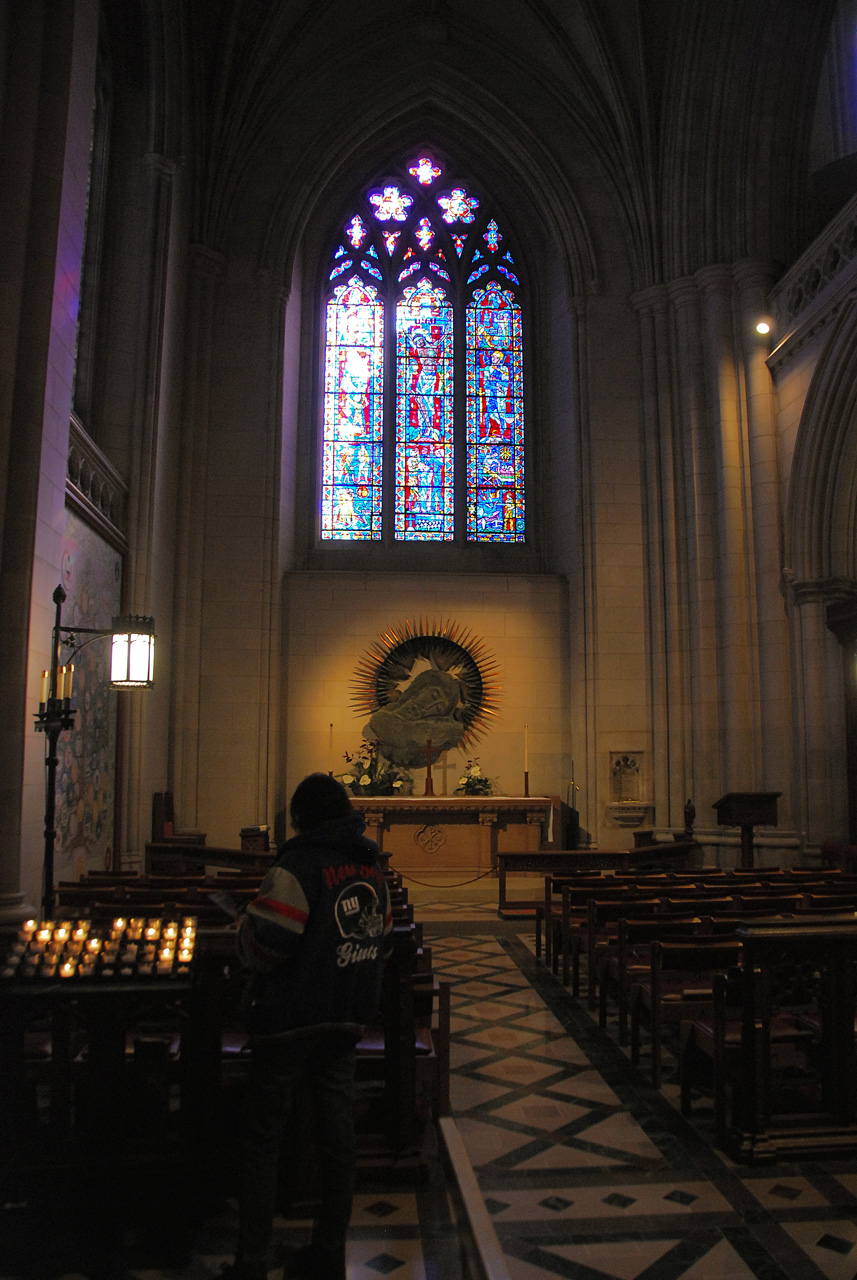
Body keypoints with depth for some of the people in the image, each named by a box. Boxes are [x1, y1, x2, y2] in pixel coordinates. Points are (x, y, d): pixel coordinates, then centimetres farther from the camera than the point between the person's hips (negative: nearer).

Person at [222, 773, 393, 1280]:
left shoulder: (300, 863, -17)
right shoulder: (372, 866, 4)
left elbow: (264, 943, -22)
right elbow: (383, 940, 10)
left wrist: (246, 933, 0)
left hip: (291, 1017, -6)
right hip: (347, 1018, 6)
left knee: (263, 1140, 8)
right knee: (337, 1134, 15)